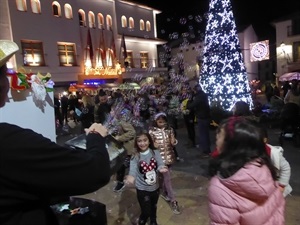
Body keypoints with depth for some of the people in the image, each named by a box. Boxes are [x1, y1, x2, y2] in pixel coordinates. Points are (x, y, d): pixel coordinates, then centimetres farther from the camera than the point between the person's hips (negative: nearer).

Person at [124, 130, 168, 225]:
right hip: (142, 189, -3)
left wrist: (161, 168, -45)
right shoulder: (135, 157, -14)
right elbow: (133, 169, -29)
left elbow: (160, 163, -21)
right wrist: (131, 177, -52)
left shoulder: (155, 152, -9)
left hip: (155, 187, 3)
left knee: (153, 208, 25)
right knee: (145, 212, 3)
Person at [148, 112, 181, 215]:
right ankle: (173, 201, 8)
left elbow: (173, 143, 7)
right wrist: (153, 145, -24)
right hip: (159, 157, -4)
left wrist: (173, 141, -14)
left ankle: (163, 192, 43)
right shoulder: (152, 131, -11)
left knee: (164, 176, 20)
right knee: (167, 178, -1)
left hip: (169, 156, 4)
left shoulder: (170, 129, -1)